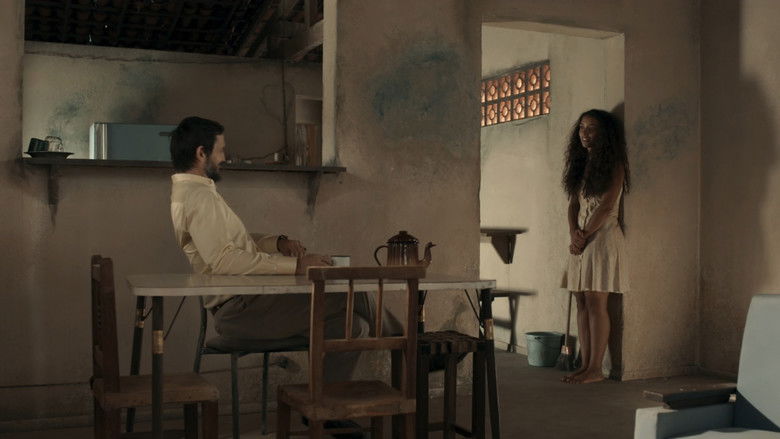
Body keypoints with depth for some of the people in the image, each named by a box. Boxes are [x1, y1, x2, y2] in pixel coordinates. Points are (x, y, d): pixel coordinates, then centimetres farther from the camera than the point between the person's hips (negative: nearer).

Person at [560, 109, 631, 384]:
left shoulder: (614, 165, -5)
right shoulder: (581, 164, 17)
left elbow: (606, 207, -11)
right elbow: (573, 204, 13)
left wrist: (584, 236, -9)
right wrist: (573, 232, -3)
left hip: (602, 236, -7)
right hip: (581, 239, 7)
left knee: (595, 303, -8)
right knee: (582, 303, 5)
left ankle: (595, 369, -4)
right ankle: (585, 365, 10)